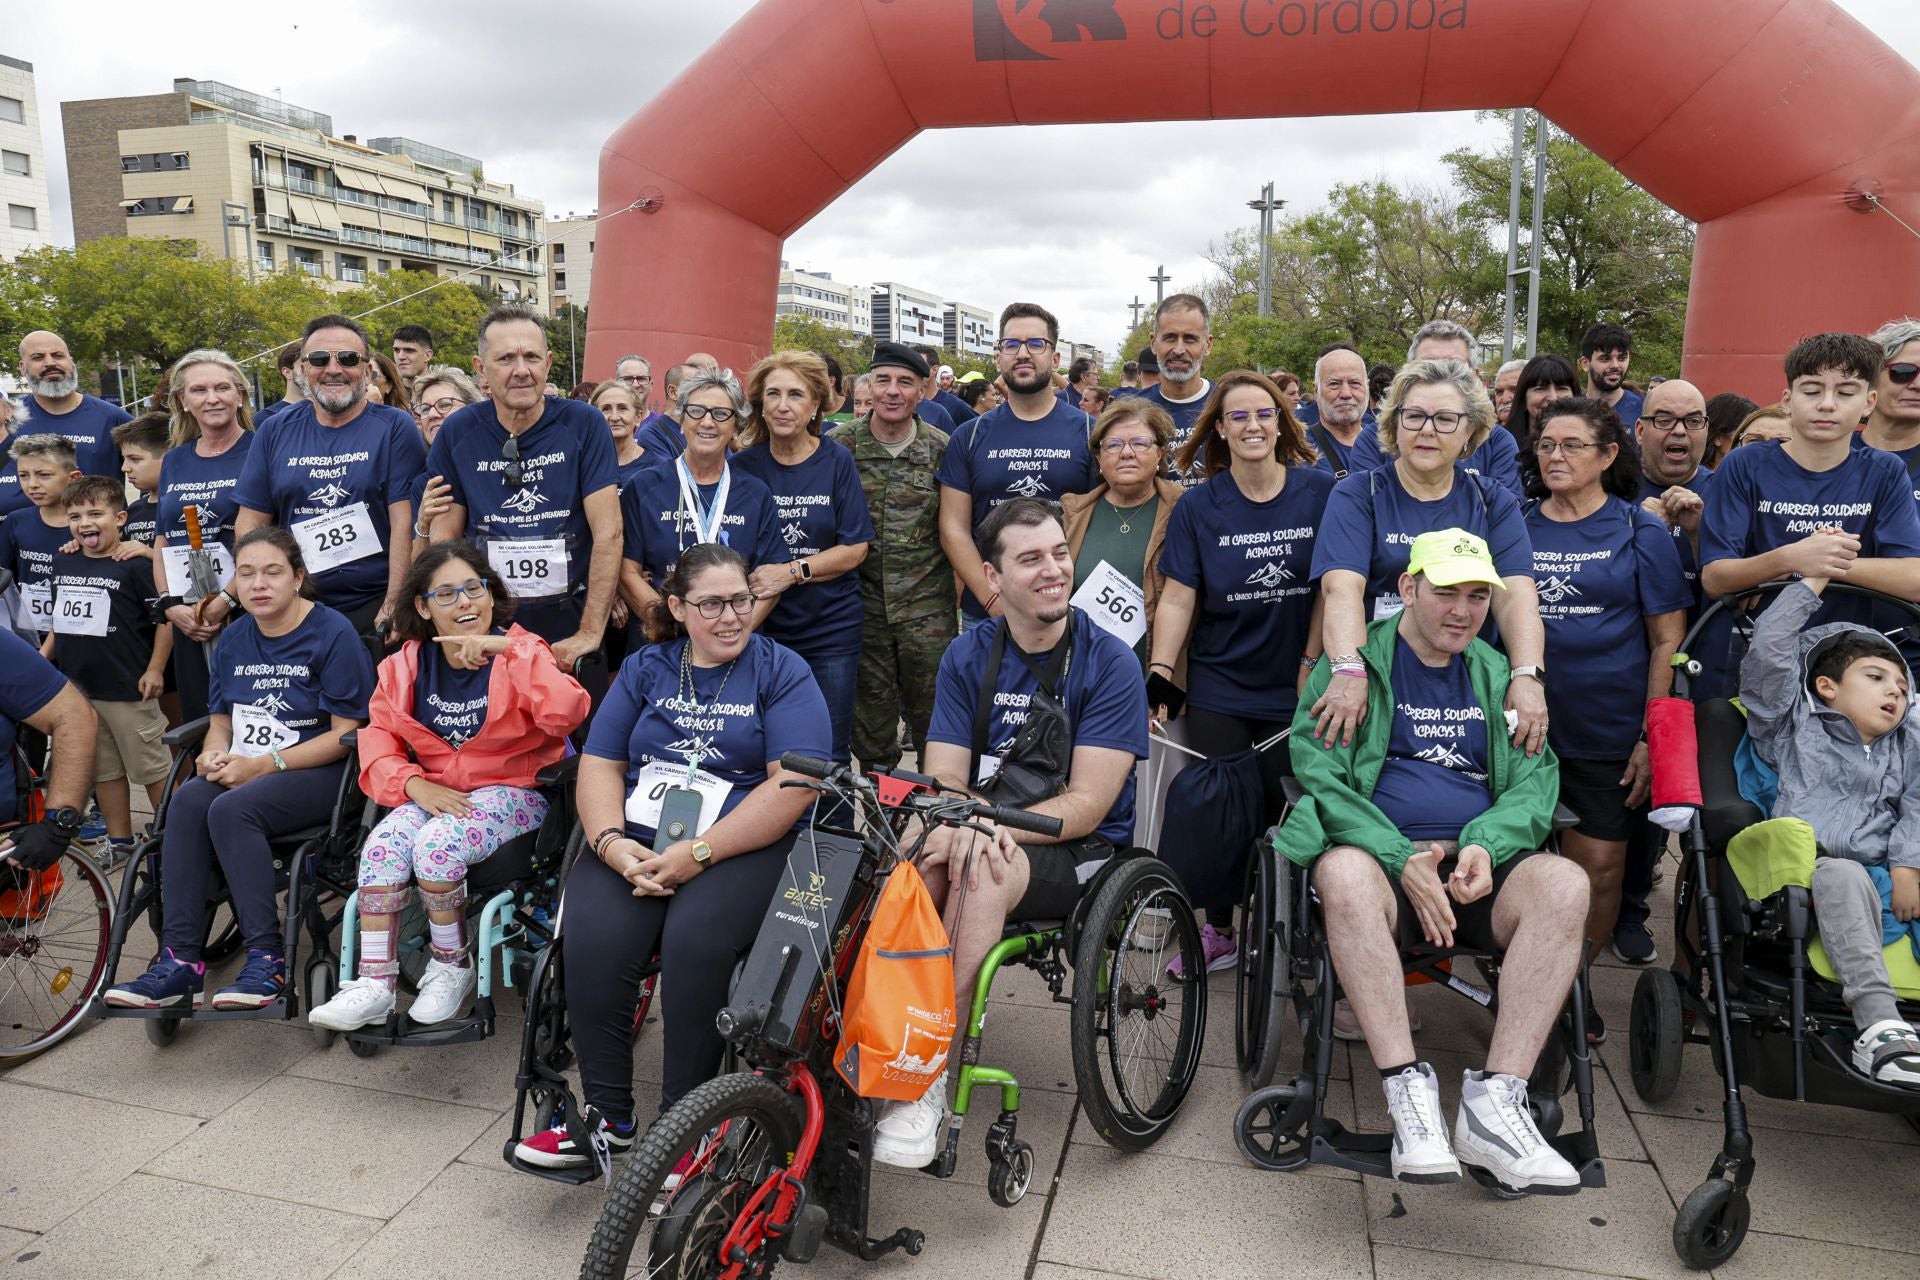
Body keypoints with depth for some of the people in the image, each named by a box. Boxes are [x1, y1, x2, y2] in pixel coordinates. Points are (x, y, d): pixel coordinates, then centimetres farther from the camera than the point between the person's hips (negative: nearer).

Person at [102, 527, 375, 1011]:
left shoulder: (333, 634, -8)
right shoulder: (233, 639, 13)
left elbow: (345, 734, -12)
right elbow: (220, 723, 17)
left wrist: (264, 765, -16)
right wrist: (213, 755, -7)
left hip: (317, 772, -6)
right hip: (242, 770, 6)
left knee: (231, 808, -32)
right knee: (187, 800, -25)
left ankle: (267, 960, -26)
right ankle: (180, 960, -24)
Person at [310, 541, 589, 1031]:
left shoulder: (519, 653, -8)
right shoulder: (407, 664, 5)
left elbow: (567, 714, -26)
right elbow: (379, 733, 9)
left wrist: (506, 648, -30)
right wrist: (414, 784, -10)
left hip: (513, 792, -4)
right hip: (436, 791, 4)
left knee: (437, 844, -30)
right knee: (382, 845, -24)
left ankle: (451, 966, -4)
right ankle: (373, 986, -14)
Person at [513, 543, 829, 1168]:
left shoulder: (781, 671, 3)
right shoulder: (645, 669, 15)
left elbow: (794, 784, -10)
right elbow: (599, 764, 10)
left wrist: (698, 853, -18)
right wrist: (614, 843, -11)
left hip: (742, 843, -3)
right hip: (637, 835, 3)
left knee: (695, 941, -31)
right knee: (593, 942, -25)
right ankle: (606, 1117, -7)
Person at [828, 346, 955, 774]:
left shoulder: (942, 448, -1)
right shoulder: (840, 444, 0)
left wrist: (958, 591, 2)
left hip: (927, 605, -1)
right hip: (863, 601, 1)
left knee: (933, 713, 4)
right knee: (870, 711, 11)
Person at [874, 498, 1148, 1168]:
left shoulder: (1109, 662, -9)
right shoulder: (967, 656, 4)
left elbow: (1086, 804, -15)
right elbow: (943, 776, -3)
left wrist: (992, 829, -29)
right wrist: (960, 824, -27)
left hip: (1081, 852, -3)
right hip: (986, 834, 3)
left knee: (979, 876, -34)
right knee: (923, 866, -30)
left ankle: (932, 1080, -25)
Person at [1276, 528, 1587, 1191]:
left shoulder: (1498, 677, 21)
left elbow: (1534, 779, 10)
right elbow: (1317, 771, -5)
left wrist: (1485, 844, -13)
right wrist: (1403, 860, -16)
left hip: (1477, 868, 4)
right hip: (1380, 856, -3)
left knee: (1565, 884, -27)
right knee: (1344, 874, -37)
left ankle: (1495, 1101, -29)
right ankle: (1409, 1091, -33)